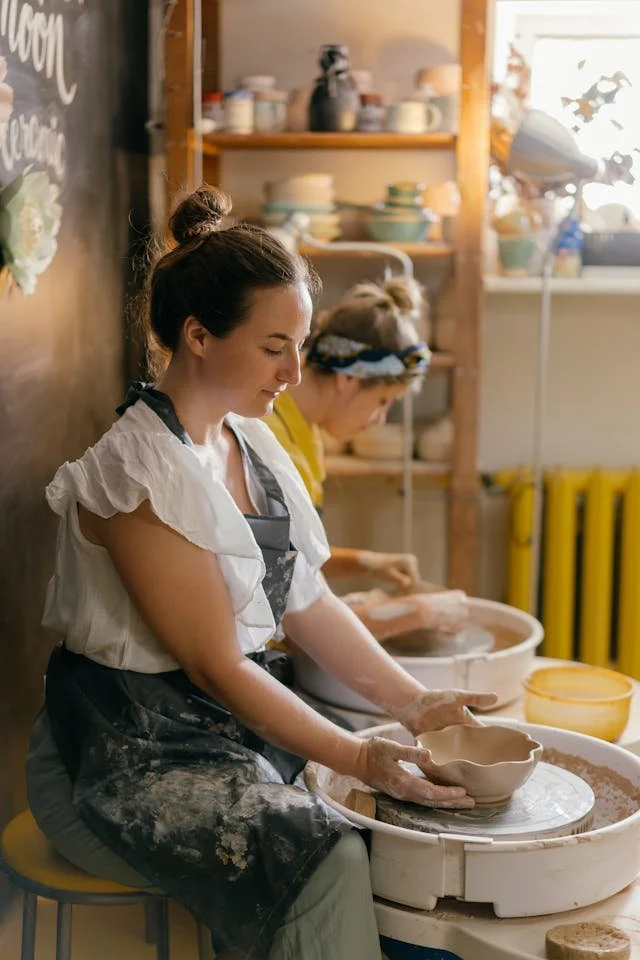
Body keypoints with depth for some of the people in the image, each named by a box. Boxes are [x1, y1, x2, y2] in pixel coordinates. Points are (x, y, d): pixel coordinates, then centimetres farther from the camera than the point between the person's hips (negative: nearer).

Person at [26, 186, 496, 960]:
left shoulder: (250, 443, 7)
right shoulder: (141, 472, -20)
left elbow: (308, 602, 10)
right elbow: (215, 665, -19)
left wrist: (414, 705, 2)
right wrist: (360, 759, -18)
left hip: (240, 721, 8)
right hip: (130, 752, -8)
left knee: (418, 815, -5)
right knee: (329, 864, -26)